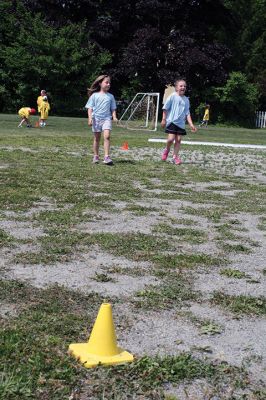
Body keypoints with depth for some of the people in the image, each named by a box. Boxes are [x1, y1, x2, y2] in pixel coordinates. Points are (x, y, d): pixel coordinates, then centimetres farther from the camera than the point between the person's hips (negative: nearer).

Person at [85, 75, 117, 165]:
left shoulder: (110, 96, 9)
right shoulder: (94, 95, 3)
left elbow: (113, 108, 13)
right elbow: (90, 108, 3)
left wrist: (114, 117, -3)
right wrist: (90, 118, -9)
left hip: (107, 118, 0)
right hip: (96, 118, 0)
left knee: (107, 136, -18)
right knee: (97, 138, 8)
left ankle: (107, 157, -20)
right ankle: (96, 156, 20)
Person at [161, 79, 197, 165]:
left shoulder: (186, 99, 8)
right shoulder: (172, 96, -5)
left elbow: (187, 113, 9)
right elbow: (165, 108, -1)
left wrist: (191, 124, 1)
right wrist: (163, 119, -3)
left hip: (181, 123, 4)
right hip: (171, 121, -4)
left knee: (178, 139, 2)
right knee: (171, 139, -13)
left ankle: (175, 157, 11)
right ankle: (167, 150, 17)